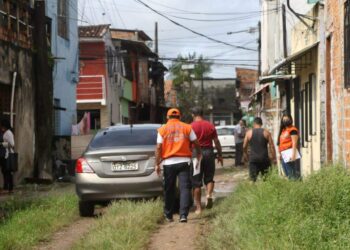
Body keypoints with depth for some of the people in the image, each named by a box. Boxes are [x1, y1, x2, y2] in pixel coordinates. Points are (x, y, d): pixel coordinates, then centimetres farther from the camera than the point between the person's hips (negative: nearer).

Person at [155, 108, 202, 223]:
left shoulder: (162, 129, 3)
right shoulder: (187, 127, 4)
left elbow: (159, 148, -2)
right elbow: (196, 143, 6)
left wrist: (157, 164, 1)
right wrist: (199, 154, 23)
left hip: (168, 163, 1)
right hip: (184, 161, 0)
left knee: (169, 190, 12)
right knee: (185, 188, -3)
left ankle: (168, 215, 23)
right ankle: (183, 214, -17)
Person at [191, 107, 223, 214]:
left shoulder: (191, 127, -5)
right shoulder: (210, 126, 4)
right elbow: (216, 142, 5)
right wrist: (220, 155, 15)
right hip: (209, 152, 2)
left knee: (196, 182, 5)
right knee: (209, 178, 16)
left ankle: (198, 207, 6)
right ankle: (209, 194, -13)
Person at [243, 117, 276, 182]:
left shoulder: (249, 133, 2)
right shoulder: (266, 132, 0)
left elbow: (244, 146, 8)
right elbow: (271, 146, -3)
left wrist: (245, 153, 28)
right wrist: (274, 158, 2)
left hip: (253, 159, 0)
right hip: (264, 158, 0)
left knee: (253, 178, 1)